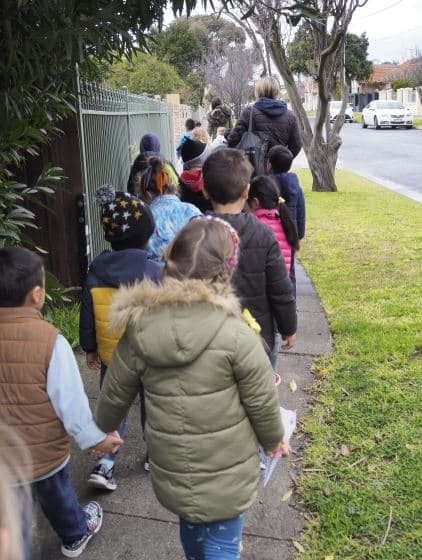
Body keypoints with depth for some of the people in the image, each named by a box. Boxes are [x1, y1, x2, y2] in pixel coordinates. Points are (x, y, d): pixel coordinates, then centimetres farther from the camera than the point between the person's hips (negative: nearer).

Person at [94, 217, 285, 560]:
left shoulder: (139, 328, -12)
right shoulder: (235, 335, -23)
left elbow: (115, 396, 0)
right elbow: (263, 406, -13)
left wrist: (102, 430, 21)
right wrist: (273, 442, 8)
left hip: (170, 470, 4)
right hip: (226, 473, -4)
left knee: (191, 531, 29)